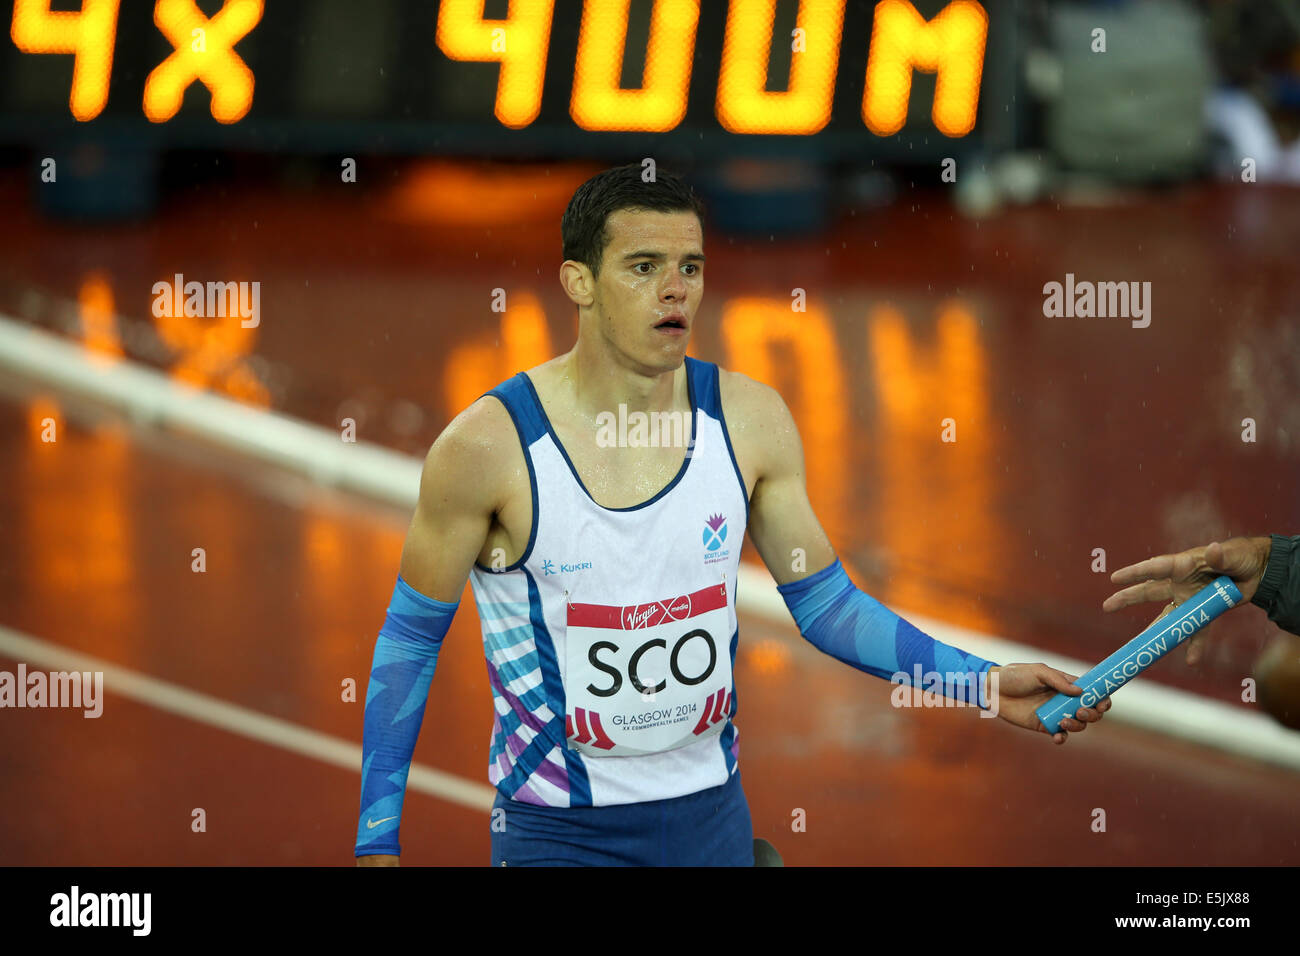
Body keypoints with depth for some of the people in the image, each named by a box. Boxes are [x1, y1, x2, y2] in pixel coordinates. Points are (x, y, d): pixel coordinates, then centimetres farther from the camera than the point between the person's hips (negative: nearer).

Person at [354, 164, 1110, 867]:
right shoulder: (488, 445, -15)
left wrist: (983, 685, -4)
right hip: (557, 829, -4)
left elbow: (827, 605, 6)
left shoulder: (751, 422, -3)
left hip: (711, 816, 4)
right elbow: (413, 635, -5)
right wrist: (378, 838, -7)